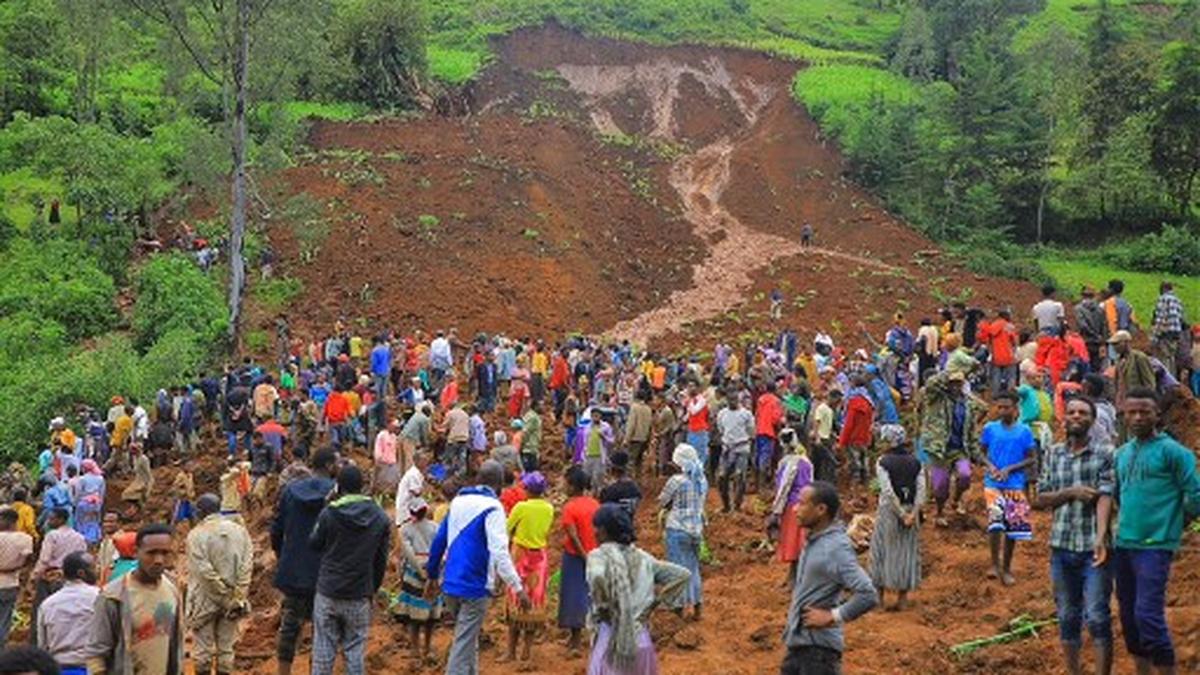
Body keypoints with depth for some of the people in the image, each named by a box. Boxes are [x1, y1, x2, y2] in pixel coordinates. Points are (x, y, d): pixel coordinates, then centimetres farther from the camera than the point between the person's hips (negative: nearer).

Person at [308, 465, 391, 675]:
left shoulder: (329, 514, -11)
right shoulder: (380, 518, -2)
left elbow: (314, 544, 5)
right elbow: (381, 559, 4)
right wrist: (372, 589, 16)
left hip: (327, 593, -1)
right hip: (359, 596, 1)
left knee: (323, 650, 7)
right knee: (355, 650, 8)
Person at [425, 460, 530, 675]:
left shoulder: (458, 501, 10)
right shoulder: (492, 507, -12)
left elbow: (439, 540, 14)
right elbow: (499, 551, -21)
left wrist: (432, 576, 23)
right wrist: (518, 587, -22)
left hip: (451, 585, 7)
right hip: (474, 586, -7)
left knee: (468, 640, 21)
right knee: (464, 645, -3)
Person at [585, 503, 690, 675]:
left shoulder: (600, 555, -9)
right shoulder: (641, 557, 8)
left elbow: (597, 577, -32)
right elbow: (682, 575, 9)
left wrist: (602, 608, -15)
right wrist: (653, 599, 7)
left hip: (612, 642, -6)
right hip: (641, 640, 6)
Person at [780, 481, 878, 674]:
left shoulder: (836, 547, -21)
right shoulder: (814, 540, 6)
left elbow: (868, 596, -29)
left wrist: (832, 617, -20)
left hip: (819, 646, -9)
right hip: (797, 640, 9)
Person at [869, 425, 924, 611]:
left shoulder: (883, 462, -10)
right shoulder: (915, 462, 3)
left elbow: (888, 492, -18)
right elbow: (921, 491, -7)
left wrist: (901, 514, -16)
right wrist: (913, 514, -12)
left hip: (889, 511, -4)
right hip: (910, 511, 4)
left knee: (882, 550, 10)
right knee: (907, 552, 12)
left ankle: (879, 595, 14)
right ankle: (903, 597, 15)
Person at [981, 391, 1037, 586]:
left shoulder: (1024, 431, 0)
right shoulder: (990, 428, 1)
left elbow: (1032, 459, 1)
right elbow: (981, 451, 10)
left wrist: (1009, 469, -10)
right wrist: (990, 466, -9)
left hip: (1015, 485, 1)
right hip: (993, 483, -1)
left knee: (1013, 526, 5)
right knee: (996, 520, -19)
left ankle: (1006, 568, 21)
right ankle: (995, 564, -3)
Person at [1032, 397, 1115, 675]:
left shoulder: (1105, 453, -2)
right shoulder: (1053, 454, 9)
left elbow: (1105, 497, -13)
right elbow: (1039, 500, 7)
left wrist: (1101, 538, -25)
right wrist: (1071, 492, -10)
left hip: (1093, 547, -4)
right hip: (1061, 546, 4)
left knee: (1097, 617, -3)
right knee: (1067, 617, 11)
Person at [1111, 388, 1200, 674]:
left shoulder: (1172, 451, -8)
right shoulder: (1122, 453, 13)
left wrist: (1173, 525, 1)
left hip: (1155, 546, -7)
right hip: (1122, 544, 7)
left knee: (1149, 615, -13)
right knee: (1128, 615, 12)